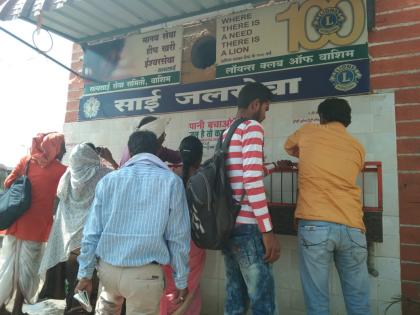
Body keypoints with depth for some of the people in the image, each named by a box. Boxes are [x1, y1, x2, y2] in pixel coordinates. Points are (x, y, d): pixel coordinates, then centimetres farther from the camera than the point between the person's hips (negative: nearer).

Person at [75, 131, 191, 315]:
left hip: (108, 268, 4)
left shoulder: (108, 180, -1)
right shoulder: (171, 182, -8)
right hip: (145, 273, -3)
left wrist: (85, 273, 9)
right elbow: (178, 237, -8)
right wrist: (181, 280, 2)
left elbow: (92, 232, 0)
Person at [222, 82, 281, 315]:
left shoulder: (226, 133, 19)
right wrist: (268, 231, -18)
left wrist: (273, 167, 36)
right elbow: (252, 182, -19)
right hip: (248, 226, -9)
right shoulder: (252, 127, -8)